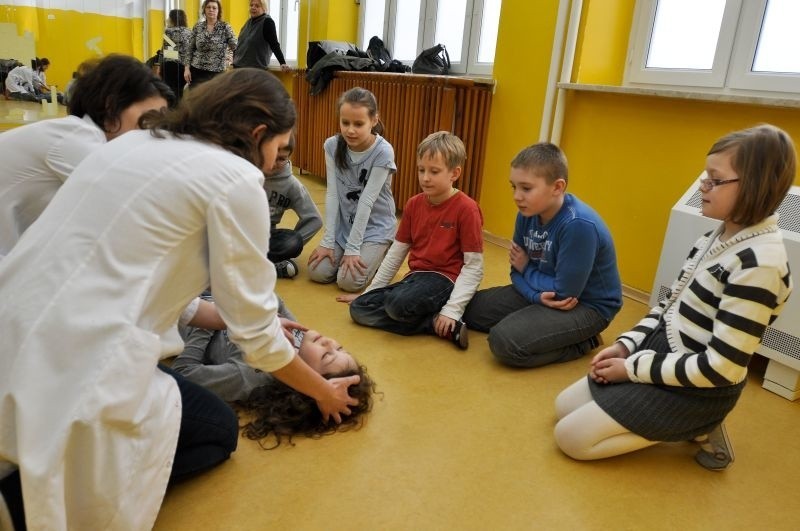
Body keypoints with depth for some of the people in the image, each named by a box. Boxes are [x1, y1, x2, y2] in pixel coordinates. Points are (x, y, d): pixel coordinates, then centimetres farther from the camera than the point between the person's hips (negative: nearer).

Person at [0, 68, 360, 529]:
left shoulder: (137, 142, 15)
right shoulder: (235, 178, -8)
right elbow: (256, 333, -4)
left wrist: (259, 327, 29)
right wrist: (324, 393, 15)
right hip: (71, 364, -8)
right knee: (219, 430, 17)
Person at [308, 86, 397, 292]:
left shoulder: (383, 152, -20)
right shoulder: (332, 146, -8)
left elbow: (367, 201, -22)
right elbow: (332, 194, -9)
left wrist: (352, 248, -20)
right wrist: (328, 241, -13)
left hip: (375, 228, -4)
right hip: (343, 225, 5)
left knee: (349, 281, -19)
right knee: (318, 272, -9)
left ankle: (380, 254, 12)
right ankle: (369, 254, 17)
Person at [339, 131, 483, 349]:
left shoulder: (466, 208, -13)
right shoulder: (413, 204, 7)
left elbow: (474, 266, -14)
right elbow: (396, 252, 13)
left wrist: (452, 309, -23)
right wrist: (370, 290, 13)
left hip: (444, 279, -8)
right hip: (416, 276, 8)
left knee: (398, 304, -36)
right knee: (359, 309, -9)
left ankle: (448, 323, -10)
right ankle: (440, 325, -13)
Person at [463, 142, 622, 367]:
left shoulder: (579, 225, -30)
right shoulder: (528, 213, -7)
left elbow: (564, 293, -27)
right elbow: (518, 271, 0)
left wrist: (527, 269, -11)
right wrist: (537, 296, -23)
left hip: (587, 306, -8)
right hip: (543, 291, 8)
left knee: (504, 341, -26)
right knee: (471, 308, 7)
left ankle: (582, 342, -4)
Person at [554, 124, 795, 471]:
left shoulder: (759, 264, -25)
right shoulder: (720, 236, 3)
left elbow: (721, 367, -26)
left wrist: (633, 367, -18)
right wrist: (625, 345, -2)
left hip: (696, 390, -9)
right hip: (660, 353, 9)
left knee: (570, 437, -10)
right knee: (564, 407, 13)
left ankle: (695, 428, 2)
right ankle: (688, 425, 13)